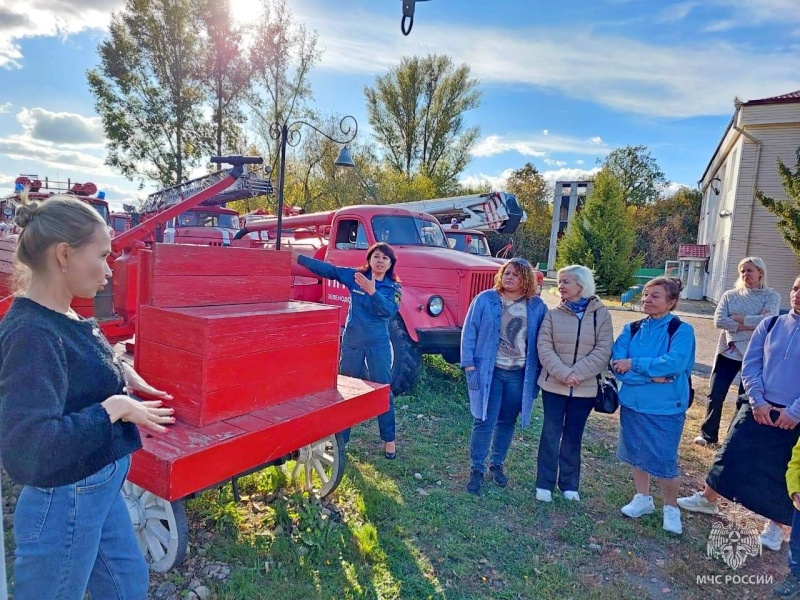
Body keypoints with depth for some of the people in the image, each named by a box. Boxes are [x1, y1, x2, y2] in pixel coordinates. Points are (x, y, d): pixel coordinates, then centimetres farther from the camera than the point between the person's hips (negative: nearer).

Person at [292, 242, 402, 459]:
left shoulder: (394, 287, -2)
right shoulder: (354, 276, 1)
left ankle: (389, 439, 18)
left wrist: (372, 291, -32)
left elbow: (390, 310, -19)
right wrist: (296, 256, -11)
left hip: (379, 345, -1)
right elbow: (326, 269, -4)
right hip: (352, 342, 2)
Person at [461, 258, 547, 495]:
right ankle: (477, 469, 15)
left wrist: (538, 372, 3)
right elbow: (469, 333, -4)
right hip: (488, 371, -2)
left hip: (519, 374, 3)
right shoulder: (485, 300, -4)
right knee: (484, 422, 0)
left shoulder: (537, 307, 1)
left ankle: (497, 464, 33)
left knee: (507, 422, 15)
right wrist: (469, 365, -10)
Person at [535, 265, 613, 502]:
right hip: (554, 385, 0)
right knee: (551, 434, 6)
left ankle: (569, 485, 28)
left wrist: (576, 373, -19)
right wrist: (563, 373, -21)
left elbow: (603, 351, -9)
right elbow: (544, 348, -7)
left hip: (585, 388, 0)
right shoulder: (553, 314, 0)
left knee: (573, 436, 13)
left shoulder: (601, 315, -2)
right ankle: (545, 484, 19)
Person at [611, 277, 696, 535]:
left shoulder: (681, 330, -9)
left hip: (666, 408, -4)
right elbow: (617, 364, -9)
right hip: (632, 403, 5)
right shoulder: (632, 329, 3)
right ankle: (643, 498, 38)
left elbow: (675, 363, -25)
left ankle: (671, 508, 27)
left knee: (663, 462, 2)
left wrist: (634, 364, -19)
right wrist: (652, 376, -21)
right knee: (635, 454, 17)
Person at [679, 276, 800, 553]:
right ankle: (708, 499, 28)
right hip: (760, 409, 3)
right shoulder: (771, 324, 1)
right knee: (731, 455, 8)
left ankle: (775, 524, 30)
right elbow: (750, 364, 2)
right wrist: (758, 401, -8)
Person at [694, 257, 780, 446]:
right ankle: (708, 434, 17)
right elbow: (719, 320, -10)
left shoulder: (772, 296, -1)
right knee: (716, 395, 3)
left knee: (746, 398, 9)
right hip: (728, 351, 1)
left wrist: (739, 318, -12)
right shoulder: (730, 295, 3)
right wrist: (752, 324, -15)